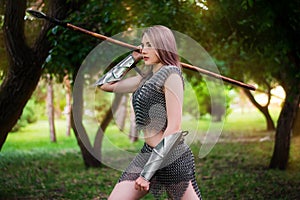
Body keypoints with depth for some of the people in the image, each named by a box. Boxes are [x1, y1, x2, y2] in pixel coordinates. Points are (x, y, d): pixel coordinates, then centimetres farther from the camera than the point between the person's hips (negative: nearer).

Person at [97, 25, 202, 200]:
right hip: (147, 153, 8)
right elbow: (105, 84, 20)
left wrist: (148, 172, -18)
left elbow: (175, 128, -17)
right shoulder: (145, 78, 13)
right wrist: (133, 58, 14)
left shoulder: (170, 74, -11)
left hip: (172, 157, -8)